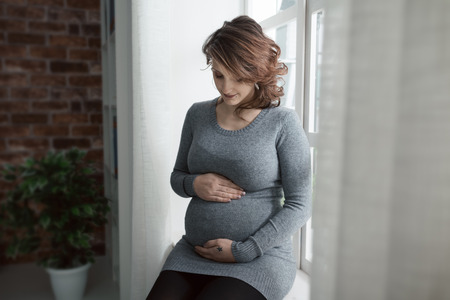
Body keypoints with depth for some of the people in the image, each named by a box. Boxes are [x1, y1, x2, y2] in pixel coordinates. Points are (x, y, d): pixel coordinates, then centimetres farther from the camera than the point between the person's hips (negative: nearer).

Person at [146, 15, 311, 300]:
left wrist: (244, 250, -12)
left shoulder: (283, 123, -8)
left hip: (260, 257, -3)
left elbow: (299, 205, -8)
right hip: (194, 252, 4)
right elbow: (177, 177, 16)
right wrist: (194, 184, -8)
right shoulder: (197, 114, 6)